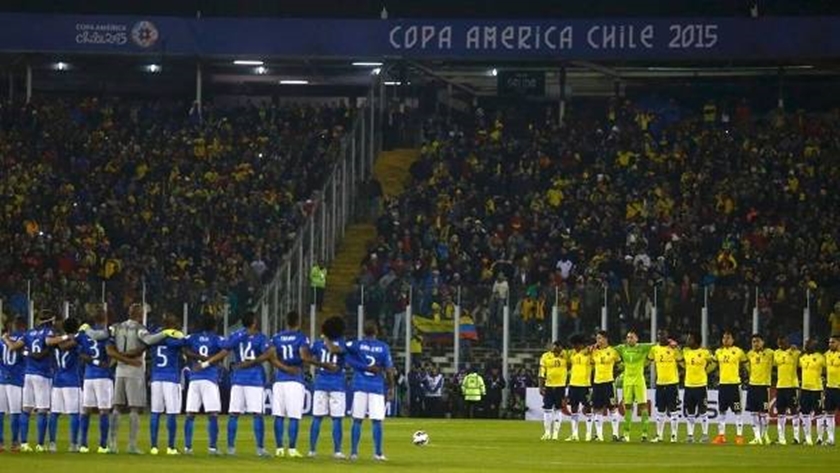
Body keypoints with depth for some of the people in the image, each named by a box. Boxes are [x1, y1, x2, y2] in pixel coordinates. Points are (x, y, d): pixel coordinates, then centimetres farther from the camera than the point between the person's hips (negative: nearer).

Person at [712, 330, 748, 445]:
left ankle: (739, 436, 1)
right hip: (722, 384, 5)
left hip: (734, 384, -5)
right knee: (721, 411, 8)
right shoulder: (718, 352, 9)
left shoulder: (738, 352, -5)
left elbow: (745, 363, 4)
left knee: (737, 411, -3)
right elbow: (715, 363, 22)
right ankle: (721, 435, 14)